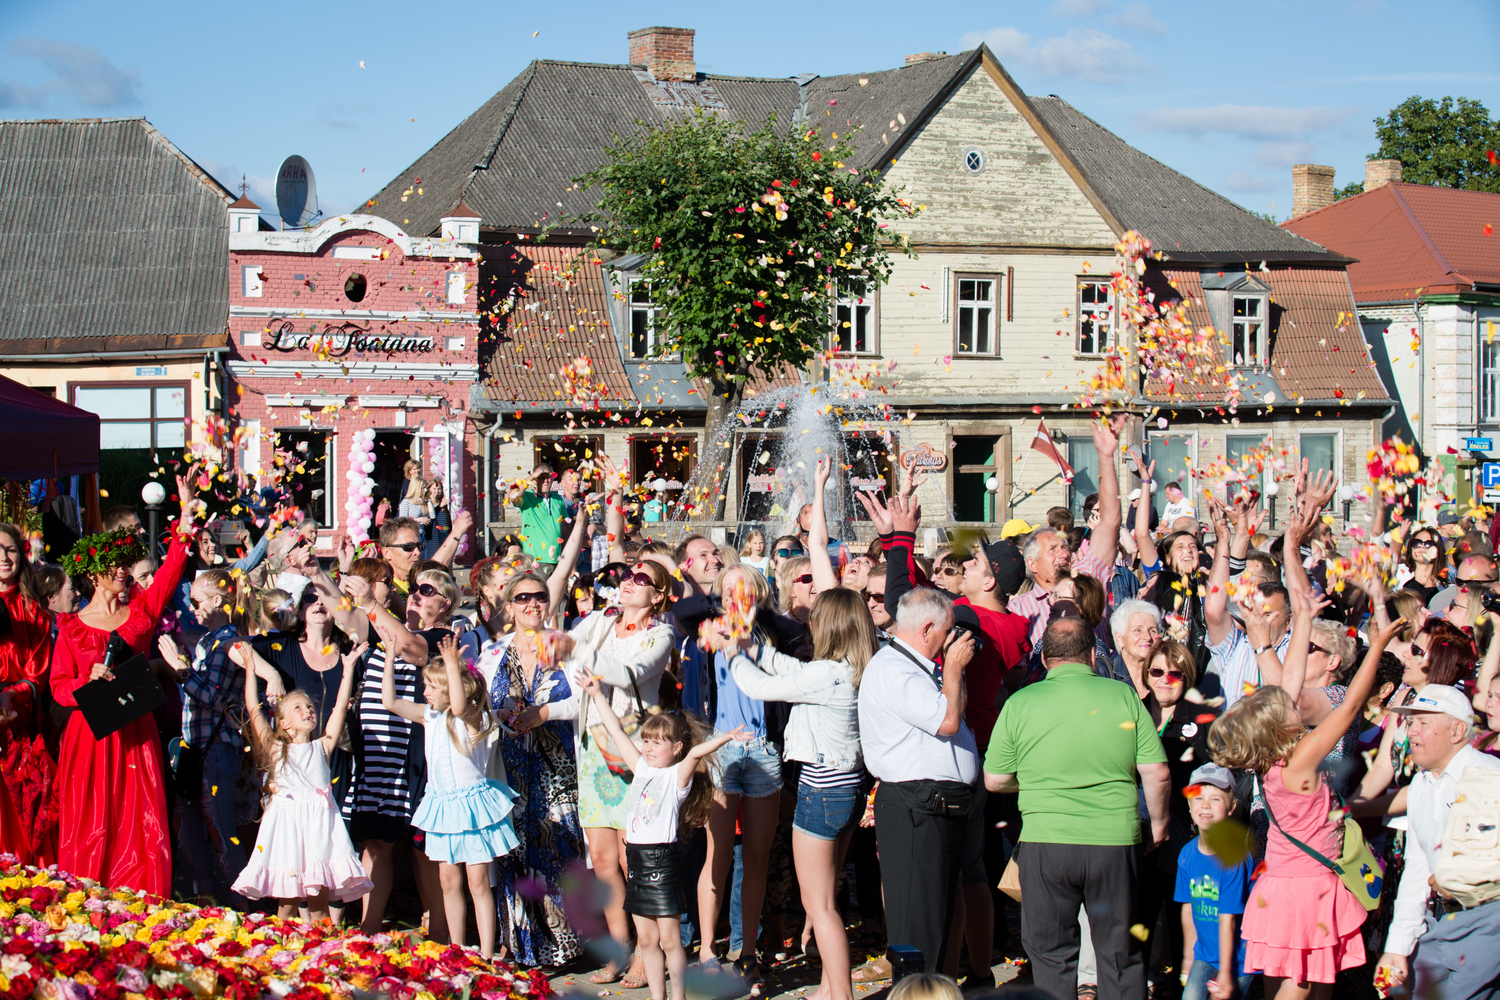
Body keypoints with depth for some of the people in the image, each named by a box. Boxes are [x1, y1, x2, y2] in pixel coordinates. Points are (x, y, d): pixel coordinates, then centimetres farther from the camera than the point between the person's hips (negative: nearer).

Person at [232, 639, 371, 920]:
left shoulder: (321, 747, 15)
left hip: (319, 822, 1)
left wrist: (348, 668, 14)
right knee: (286, 902, 1)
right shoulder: (274, 747, 11)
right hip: (286, 822, -1)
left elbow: (340, 707, 14)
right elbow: (253, 709, 8)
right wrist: (250, 668, 10)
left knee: (319, 902, 0)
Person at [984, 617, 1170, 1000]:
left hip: (1046, 842, -1)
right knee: (1120, 954, 13)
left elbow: (994, 780, 4)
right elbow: (1157, 773, -2)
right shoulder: (1124, 695, -1)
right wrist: (1158, 823, 14)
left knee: (1051, 954, 10)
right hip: (1116, 840, 1)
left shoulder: (1020, 703, -1)